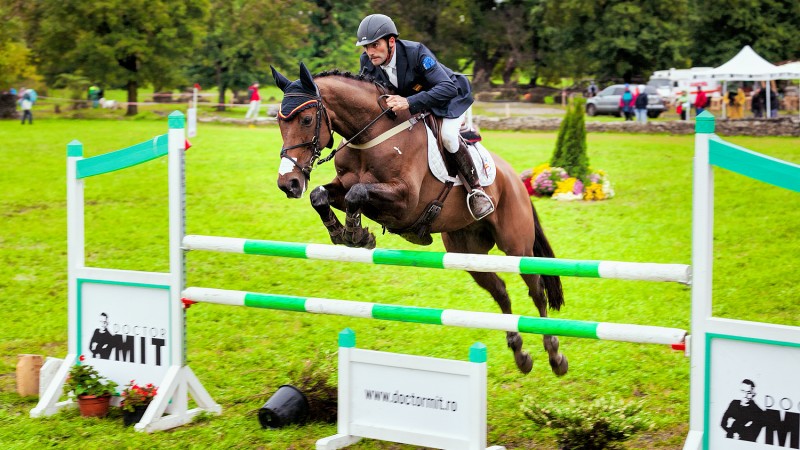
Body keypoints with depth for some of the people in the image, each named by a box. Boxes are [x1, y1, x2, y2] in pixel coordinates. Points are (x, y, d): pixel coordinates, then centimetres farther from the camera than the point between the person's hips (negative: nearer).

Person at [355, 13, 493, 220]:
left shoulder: (416, 53, -36)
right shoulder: (367, 62, -19)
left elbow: (448, 88, -45)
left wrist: (409, 102, -57)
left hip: (450, 97, -7)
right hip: (412, 103, 7)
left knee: (447, 134, -32)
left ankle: (476, 189, -19)